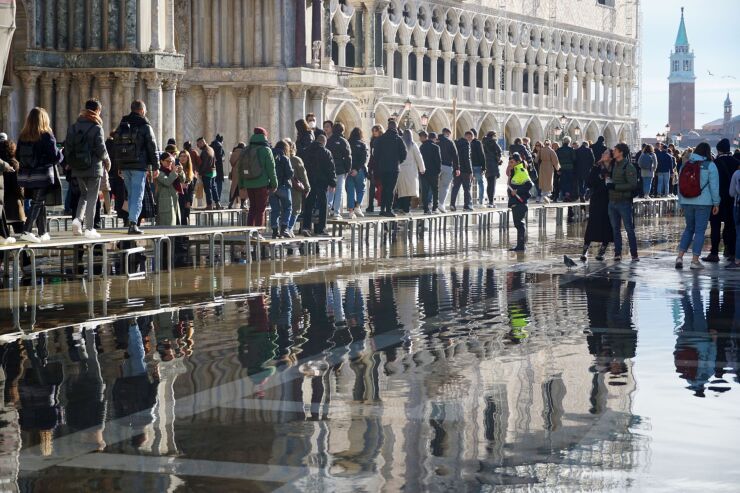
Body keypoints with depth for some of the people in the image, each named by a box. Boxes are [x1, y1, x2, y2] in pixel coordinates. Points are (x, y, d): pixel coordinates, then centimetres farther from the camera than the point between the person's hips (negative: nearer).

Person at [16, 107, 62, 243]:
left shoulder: (23, 136, 3)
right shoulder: (47, 136, -12)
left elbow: (18, 156, 8)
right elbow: (55, 157, -12)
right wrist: (60, 154, 9)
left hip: (26, 175, 5)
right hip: (42, 175, -5)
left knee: (40, 203, 16)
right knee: (37, 203, -3)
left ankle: (43, 233, 23)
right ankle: (27, 231, -16)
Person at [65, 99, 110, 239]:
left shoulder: (73, 127, 6)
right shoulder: (97, 128, -11)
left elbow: (67, 147, 5)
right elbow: (101, 149, -13)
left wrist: (69, 162, 16)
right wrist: (107, 160, 5)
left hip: (77, 169, 5)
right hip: (93, 167, -5)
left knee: (84, 194, 20)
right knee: (92, 197, 2)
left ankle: (78, 218, -1)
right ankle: (89, 228, 1)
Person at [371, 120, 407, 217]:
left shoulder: (380, 139, 4)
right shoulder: (398, 139, -6)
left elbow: (375, 153, 4)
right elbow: (403, 153, -7)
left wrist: (378, 164, 14)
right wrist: (399, 161, 11)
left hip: (382, 168, 4)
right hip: (393, 168, -4)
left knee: (384, 188, 14)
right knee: (390, 189, -2)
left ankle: (383, 209, 15)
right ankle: (388, 210, -6)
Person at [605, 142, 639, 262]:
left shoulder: (628, 167, -11)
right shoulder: (612, 165, 13)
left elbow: (632, 185, -18)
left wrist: (615, 186, -18)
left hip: (624, 202, -7)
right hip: (612, 201, 7)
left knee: (629, 229, -3)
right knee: (615, 229, 9)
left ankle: (634, 254, 1)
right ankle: (617, 253, 13)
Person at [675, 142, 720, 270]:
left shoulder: (685, 165, 9)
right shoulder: (710, 166, -5)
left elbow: (680, 185, 14)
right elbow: (714, 186, -8)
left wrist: (681, 202, 21)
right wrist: (716, 203, -1)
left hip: (687, 202, 5)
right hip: (703, 202, -5)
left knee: (689, 228, 17)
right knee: (700, 230, 1)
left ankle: (680, 256, 7)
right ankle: (695, 260, 0)